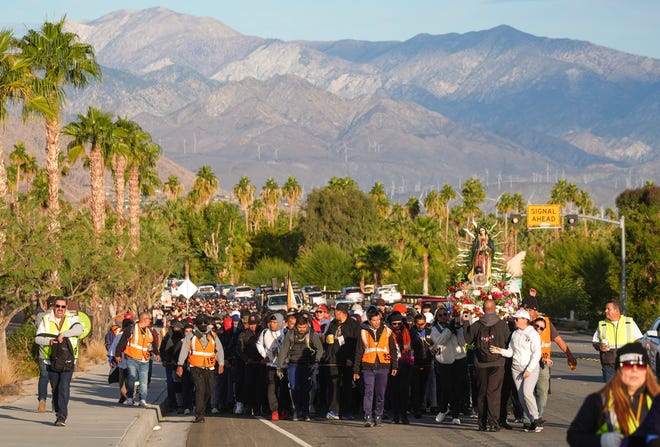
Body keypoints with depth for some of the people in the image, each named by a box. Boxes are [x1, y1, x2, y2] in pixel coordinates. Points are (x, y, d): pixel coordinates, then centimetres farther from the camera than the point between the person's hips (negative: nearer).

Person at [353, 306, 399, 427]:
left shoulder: (387, 331, 6)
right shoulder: (364, 332, 5)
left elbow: (393, 350, 11)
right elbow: (358, 352, 8)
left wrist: (395, 366, 3)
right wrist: (356, 370, 6)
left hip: (383, 367, 1)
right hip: (368, 367, -1)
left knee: (381, 393, 2)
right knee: (368, 392, -8)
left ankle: (378, 417, 10)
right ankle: (368, 417, -8)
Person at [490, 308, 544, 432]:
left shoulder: (533, 334, -6)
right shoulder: (515, 334, 12)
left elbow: (537, 354, -10)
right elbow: (511, 351, 14)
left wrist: (529, 370, -15)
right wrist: (500, 351, -6)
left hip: (530, 368, -6)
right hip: (516, 368, 6)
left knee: (527, 392, -21)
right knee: (521, 396, 1)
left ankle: (536, 419, -13)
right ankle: (532, 422, 7)